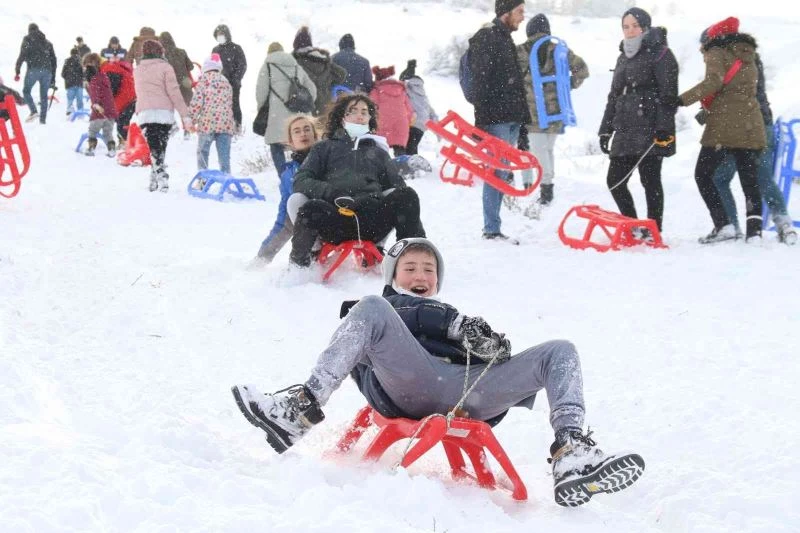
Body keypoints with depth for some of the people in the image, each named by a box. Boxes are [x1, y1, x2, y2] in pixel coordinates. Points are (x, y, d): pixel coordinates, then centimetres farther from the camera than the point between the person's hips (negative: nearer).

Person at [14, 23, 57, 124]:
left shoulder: (27, 40, 8)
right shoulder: (47, 42, 22)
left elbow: (22, 56, -4)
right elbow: (53, 60, 21)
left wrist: (17, 72, -3)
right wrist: (53, 78, 23)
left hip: (33, 69, -4)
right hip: (47, 70, 4)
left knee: (26, 91, 10)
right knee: (44, 96, 8)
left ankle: (33, 111, -11)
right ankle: (43, 119, 2)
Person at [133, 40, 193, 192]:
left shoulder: (137, 71, 17)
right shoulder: (165, 67, 2)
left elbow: (139, 94, 19)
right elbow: (174, 93, -4)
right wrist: (185, 116, -4)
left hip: (144, 113, 2)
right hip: (164, 113, -2)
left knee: (154, 149, -4)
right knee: (161, 147, 10)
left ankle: (160, 176, -24)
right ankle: (154, 180, 12)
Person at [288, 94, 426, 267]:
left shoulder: (378, 151, 34)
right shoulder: (324, 148, 26)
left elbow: (397, 185, 26)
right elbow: (300, 182, 12)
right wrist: (332, 192, -9)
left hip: (372, 219, 2)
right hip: (335, 220, -2)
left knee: (406, 195, -26)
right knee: (312, 209, -36)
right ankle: (297, 267, -12)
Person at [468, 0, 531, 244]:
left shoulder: (505, 39, 21)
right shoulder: (486, 38, -9)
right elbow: (480, 82, -16)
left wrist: (522, 118, 22)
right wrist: (482, 121, -21)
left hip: (511, 119, 9)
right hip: (496, 120, -9)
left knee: (502, 172, 10)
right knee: (497, 172, -9)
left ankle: (492, 226, 14)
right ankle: (492, 228, -7)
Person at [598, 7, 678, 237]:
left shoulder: (660, 54, -2)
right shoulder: (623, 57, 22)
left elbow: (668, 95, -10)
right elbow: (614, 96, 26)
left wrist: (664, 128, -18)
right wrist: (605, 130, 21)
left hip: (650, 131, -8)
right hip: (625, 131, 8)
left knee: (650, 180, -5)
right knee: (614, 180, 3)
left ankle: (653, 231, 2)